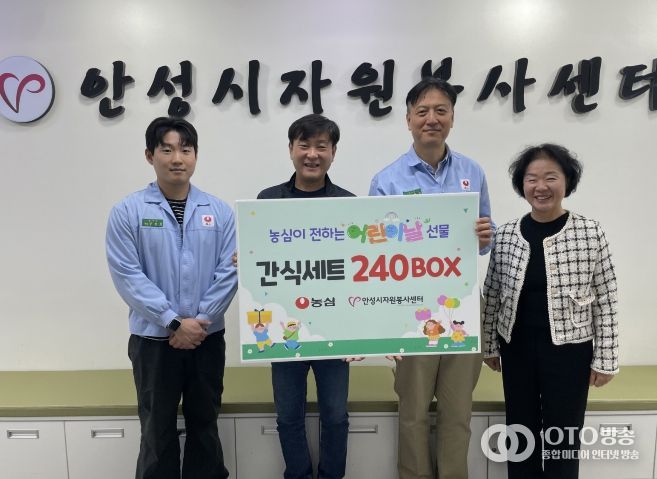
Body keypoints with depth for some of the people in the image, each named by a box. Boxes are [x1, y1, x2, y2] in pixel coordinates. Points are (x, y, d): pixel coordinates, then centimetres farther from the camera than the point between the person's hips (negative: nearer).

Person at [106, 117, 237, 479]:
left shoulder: (219, 211, 0)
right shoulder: (128, 211, -5)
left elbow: (229, 271, -4)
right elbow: (127, 276, -11)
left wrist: (200, 320, -12)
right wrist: (174, 322, -15)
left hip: (208, 338, 2)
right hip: (153, 339, -1)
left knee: (204, 423, 17)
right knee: (158, 428, 14)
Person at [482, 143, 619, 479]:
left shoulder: (590, 233, -8)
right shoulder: (506, 235, -2)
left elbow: (606, 302, -5)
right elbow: (492, 296, 4)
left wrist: (605, 358, -4)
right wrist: (489, 345, 8)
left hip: (568, 350, -2)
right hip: (517, 348, 2)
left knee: (563, 436, 11)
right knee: (520, 432, 16)